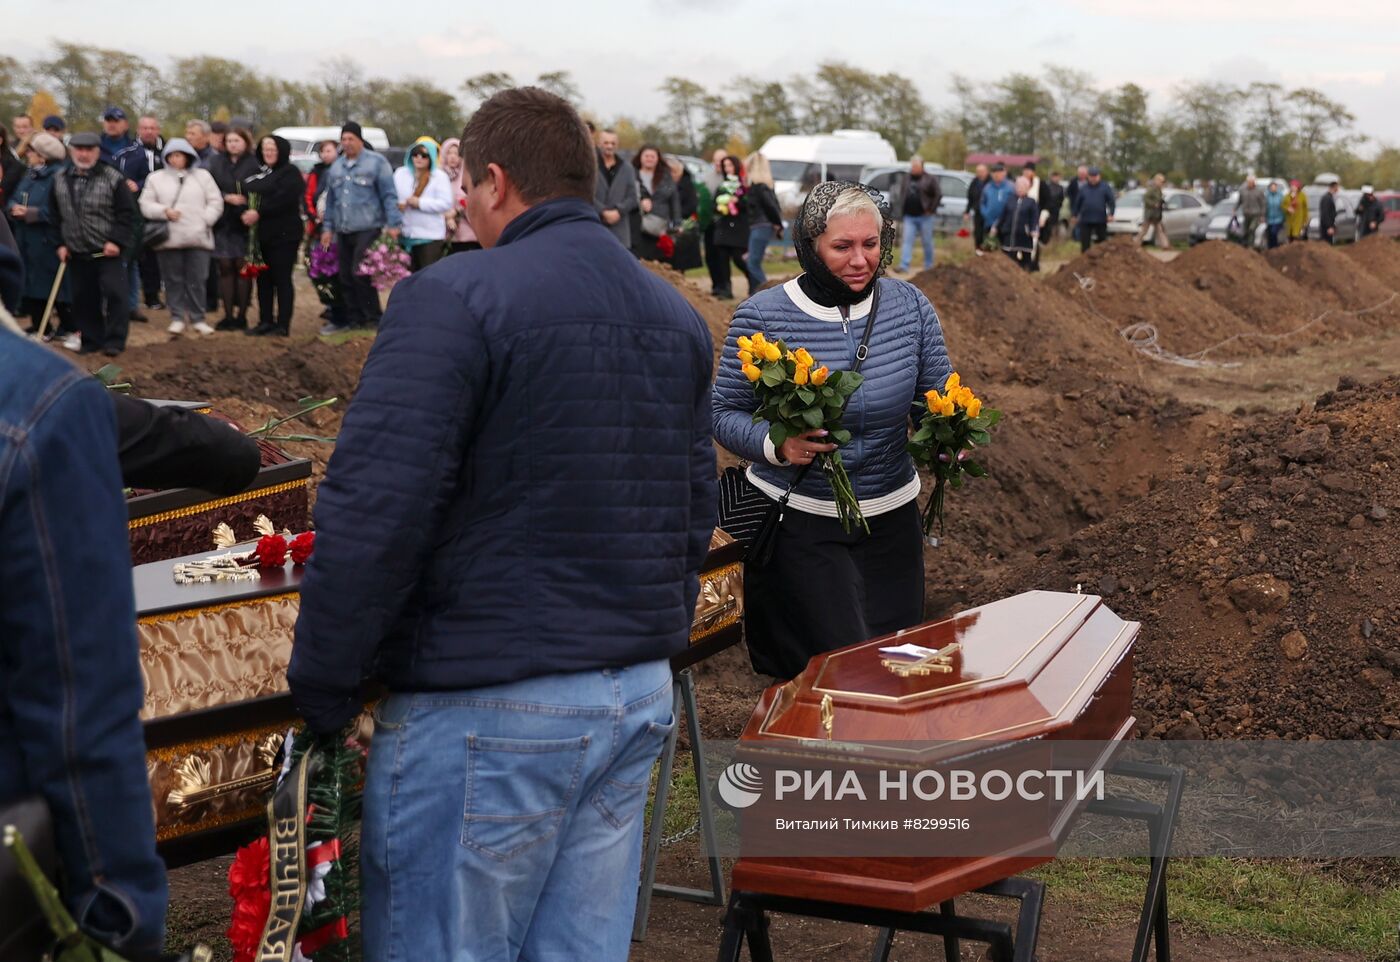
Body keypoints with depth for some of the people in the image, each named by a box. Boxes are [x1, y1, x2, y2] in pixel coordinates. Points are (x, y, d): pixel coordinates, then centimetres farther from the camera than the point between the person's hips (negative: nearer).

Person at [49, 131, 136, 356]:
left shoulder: (113, 178, -7)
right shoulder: (60, 179, 6)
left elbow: (127, 212, -7)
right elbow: (55, 215, 15)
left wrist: (116, 241, -14)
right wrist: (60, 243, 9)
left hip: (108, 251, -4)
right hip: (77, 252, 4)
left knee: (114, 292, -10)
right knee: (84, 297, 8)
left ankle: (114, 340, -2)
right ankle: (91, 338, 19)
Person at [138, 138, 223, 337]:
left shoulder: (203, 176, 11)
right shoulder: (156, 178, 10)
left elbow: (215, 202, 8)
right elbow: (146, 205, 5)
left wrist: (205, 220, -6)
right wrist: (165, 211, -10)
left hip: (198, 237, 0)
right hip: (169, 238, 0)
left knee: (197, 280, 1)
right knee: (173, 280, 3)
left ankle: (197, 319, 11)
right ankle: (177, 318, 11)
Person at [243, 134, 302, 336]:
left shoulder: (290, 173, -4)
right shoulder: (258, 173, 19)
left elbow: (284, 199, -18)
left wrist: (259, 212, -20)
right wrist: (247, 213, -4)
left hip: (283, 234, -7)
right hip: (261, 234, 7)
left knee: (282, 279, -4)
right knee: (263, 279, 8)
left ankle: (283, 324, -1)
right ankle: (265, 321, 15)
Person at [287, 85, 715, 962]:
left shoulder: (454, 300, -12)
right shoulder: (678, 317, 12)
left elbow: (372, 515, -18)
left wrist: (321, 688, -8)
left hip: (487, 714, -7)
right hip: (640, 697, 8)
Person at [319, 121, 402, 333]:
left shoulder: (376, 162, -3)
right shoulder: (336, 167, 16)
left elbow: (389, 195, -7)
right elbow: (331, 200, 21)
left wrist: (393, 224, -14)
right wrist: (328, 227, 16)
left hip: (368, 229, -7)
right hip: (343, 232, 7)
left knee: (360, 273, -14)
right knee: (346, 277, 7)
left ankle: (373, 318, -4)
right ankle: (353, 318, 16)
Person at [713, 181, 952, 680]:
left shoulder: (910, 305, 0)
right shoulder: (761, 316, -11)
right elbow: (725, 412, -5)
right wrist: (777, 444, -24)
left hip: (890, 518, 4)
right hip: (796, 521, -4)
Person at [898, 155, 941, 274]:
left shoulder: (930, 179, -3)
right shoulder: (907, 178, 8)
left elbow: (938, 195, -7)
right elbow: (902, 195, 16)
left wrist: (931, 209, -11)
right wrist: (902, 211, 6)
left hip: (924, 216, -3)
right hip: (909, 216, 3)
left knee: (927, 242, 6)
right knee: (907, 241, -4)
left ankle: (928, 266, 19)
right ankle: (904, 266, -7)